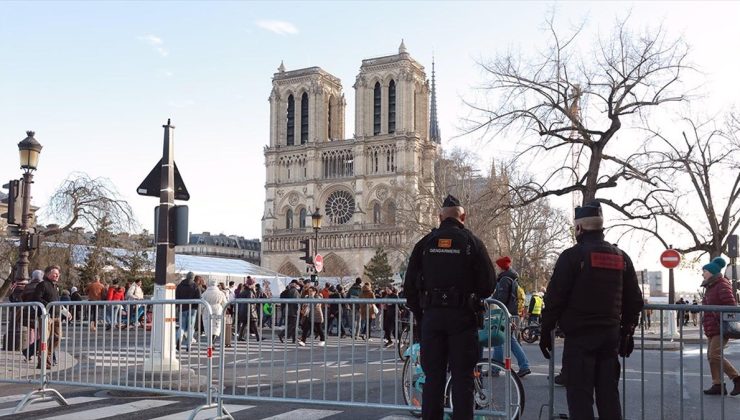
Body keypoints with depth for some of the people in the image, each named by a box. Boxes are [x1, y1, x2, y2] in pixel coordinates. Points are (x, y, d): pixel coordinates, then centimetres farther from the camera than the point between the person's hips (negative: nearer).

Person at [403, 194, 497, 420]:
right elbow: (488, 284, -4)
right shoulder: (472, 242, -1)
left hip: (432, 316, 2)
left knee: (433, 376, 8)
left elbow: (409, 285, 4)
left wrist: (419, 312, 15)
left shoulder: (425, 243, 5)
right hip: (463, 316, -2)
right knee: (462, 376, 3)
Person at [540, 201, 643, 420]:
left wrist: (546, 331, -2)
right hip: (611, 335, 6)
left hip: (579, 336, -6)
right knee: (608, 393, 13)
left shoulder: (572, 256, -9)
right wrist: (627, 332, 22)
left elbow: (554, 298, -11)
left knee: (580, 394, -2)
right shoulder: (621, 257, 11)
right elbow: (634, 301, 15)